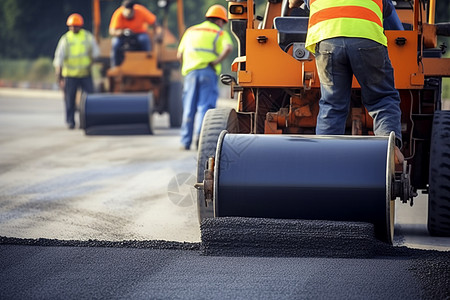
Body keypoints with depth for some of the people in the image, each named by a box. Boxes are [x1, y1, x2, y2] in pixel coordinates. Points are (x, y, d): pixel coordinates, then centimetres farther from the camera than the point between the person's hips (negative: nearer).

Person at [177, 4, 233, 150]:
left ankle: (186, 142, 9)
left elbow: (180, 54, 19)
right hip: (208, 72, -3)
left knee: (189, 109, 8)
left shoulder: (191, 31, 20)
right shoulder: (220, 33, 6)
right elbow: (228, 48, -15)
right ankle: (200, 136, -20)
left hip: (191, 72, 3)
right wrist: (216, 62, -9)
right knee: (205, 107, -4)